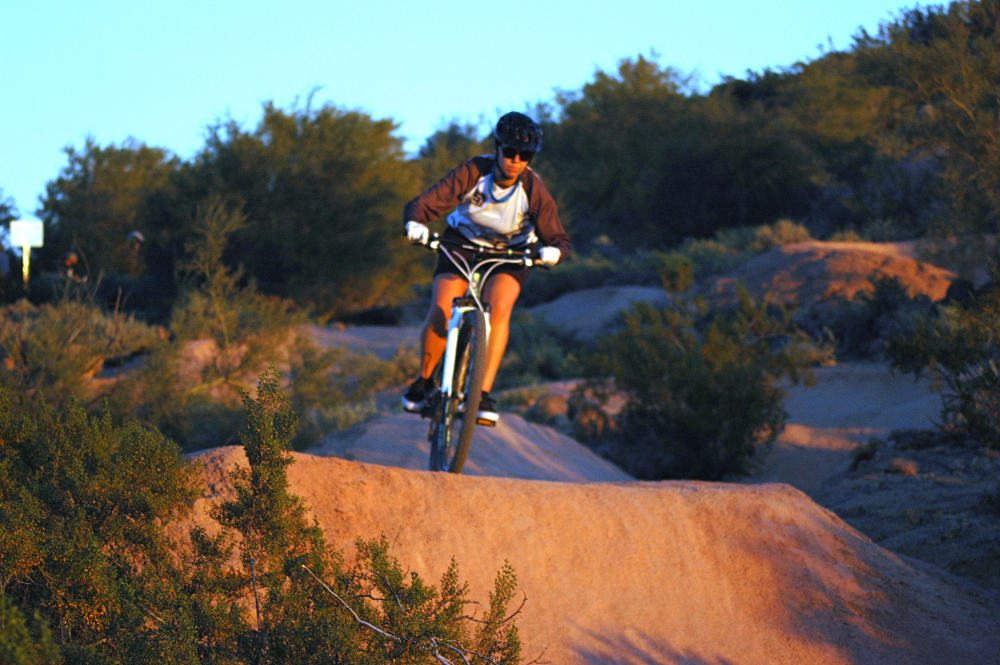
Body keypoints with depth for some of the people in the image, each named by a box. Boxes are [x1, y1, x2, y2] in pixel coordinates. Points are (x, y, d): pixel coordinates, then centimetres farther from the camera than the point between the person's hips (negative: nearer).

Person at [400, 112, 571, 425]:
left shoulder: (534, 190, -26)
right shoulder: (473, 172, -27)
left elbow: (558, 239, -25)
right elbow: (422, 204, -30)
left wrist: (552, 251, -50)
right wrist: (416, 224, -53)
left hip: (511, 252, 0)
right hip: (463, 242, 0)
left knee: (498, 308, -28)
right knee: (440, 314, -17)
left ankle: (484, 393, -24)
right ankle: (424, 380, 10)